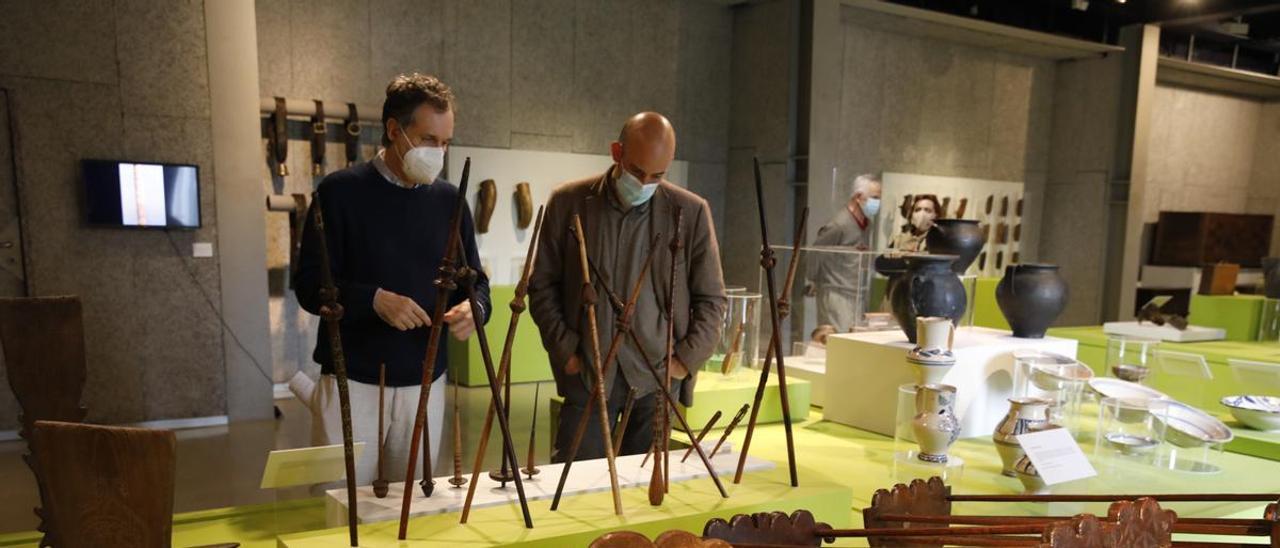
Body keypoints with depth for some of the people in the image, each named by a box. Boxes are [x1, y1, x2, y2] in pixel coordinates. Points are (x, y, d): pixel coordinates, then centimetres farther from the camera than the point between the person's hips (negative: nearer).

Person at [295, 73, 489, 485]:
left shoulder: (449, 200, 7)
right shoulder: (341, 192, -5)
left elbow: (475, 280, 11)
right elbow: (310, 286, -7)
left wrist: (474, 307, -12)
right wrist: (374, 300, -24)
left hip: (425, 384, 4)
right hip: (351, 382, -3)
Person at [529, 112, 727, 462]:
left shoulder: (691, 212, -1)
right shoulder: (568, 202, 0)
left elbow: (711, 299, 6)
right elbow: (542, 285, 7)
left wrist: (686, 359, -2)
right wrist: (565, 350, -1)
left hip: (657, 376, 0)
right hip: (587, 375, 0)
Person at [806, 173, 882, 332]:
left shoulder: (868, 222, 8)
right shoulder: (838, 225, -18)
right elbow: (816, 252, -11)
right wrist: (813, 281, 1)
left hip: (857, 294, 8)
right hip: (836, 294, -8)